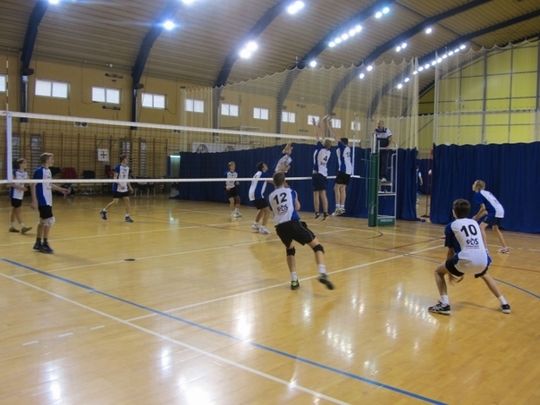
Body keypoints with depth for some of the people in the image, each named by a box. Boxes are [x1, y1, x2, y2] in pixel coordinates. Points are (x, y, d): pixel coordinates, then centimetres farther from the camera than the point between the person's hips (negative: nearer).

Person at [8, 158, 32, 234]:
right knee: (18, 211, -6)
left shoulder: (25, 173, 8)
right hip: (15, 194, -8)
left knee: (14, 210, 14)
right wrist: (20, 187, -26)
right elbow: (11, 183, -16)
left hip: (20, 194, 8)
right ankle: (23, 227, -8)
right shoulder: (15, 172, -13)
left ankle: (11, 226, 21)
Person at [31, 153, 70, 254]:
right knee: (50, 221, -9)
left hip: (48, 201, 9)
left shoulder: (48, 171, 12)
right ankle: (45, 244, -1)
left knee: (43, 222, 13)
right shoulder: (39, 171, -13)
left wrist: (61, 189, 19)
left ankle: (38, 243, 22)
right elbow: (33, 185, -15)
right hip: (42, 201, -9)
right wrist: (34, 200, -20)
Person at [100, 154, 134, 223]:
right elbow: (115, 177, -14)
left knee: (127, 201, -2)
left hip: (125, 188, 6)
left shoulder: (127, 168, 8)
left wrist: (130, 187, 12)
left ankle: (127, 216, 3)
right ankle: (104, 211, 17)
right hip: (117, 188, -6)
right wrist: (120, 184, -26)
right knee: (115, 202, -4)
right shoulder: (118, 167, -12)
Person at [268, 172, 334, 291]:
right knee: (317, 246, 3)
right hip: (293, 223, -3)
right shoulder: (290, 191, 17)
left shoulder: (271, 196, 23)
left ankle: (294, 280, 18)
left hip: (280, 227, 3)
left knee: (290, 250, 28)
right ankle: (322, 274, -19)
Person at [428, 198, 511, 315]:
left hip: (466, 260, -5)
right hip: (483, 261, 5)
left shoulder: (451, 226, 10)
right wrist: (463, 271, 40)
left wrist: (450, 272, 30)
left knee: (439, 271, 19)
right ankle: (504, 303, 36)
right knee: (484, 275, 40)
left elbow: (451, 251, 14)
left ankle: (444, 304, 3)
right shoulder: (475, 223, 22)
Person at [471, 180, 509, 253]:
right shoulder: (486, 192, 24)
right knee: (495, 229, 28)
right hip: (501, 211, 9)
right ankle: (505, 247, 35)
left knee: (482, 227, -11)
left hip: (494, 211, -9)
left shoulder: (478, 194, -2)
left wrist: (477, 216, 1)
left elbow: (483, 208, -11)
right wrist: (479, 216, 23)